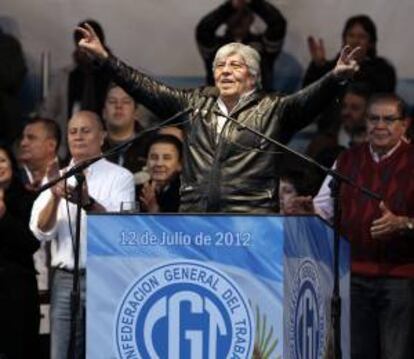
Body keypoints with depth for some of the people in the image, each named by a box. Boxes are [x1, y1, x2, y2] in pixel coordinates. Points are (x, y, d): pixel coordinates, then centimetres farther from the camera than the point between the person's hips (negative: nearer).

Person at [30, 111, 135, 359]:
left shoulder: (120, 177, 2)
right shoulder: (56, 178, 13)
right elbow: (41, 231, 1)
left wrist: (88, 202, -31)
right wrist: (55, 197, -17)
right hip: (65, 280, 3)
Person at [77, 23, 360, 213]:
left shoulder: (272, 110, 5)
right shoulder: (195, 105, 17)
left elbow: (308, 100, -10)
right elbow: (148, 90, 15)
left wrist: (335, 77, -30)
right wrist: (104, 57, 10)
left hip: (249, 226, -4)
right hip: (195, 224, 4)